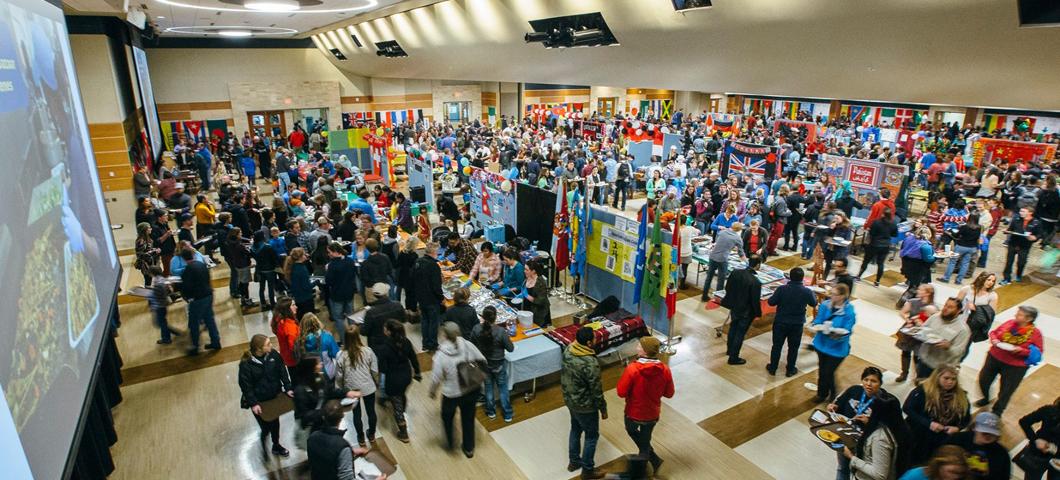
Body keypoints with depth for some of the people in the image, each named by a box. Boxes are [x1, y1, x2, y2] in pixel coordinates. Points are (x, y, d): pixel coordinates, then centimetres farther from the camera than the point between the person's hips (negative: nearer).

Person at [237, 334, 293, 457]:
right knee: (265, 425, 3)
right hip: (259, 401, -4)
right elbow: (245, 385, -17)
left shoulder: (273, 355, -13)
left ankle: (276, 445, 43)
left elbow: (282, 371, -2)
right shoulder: (246, 364, -24)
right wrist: (253, 403, -18)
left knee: (275, 422, 19)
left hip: (274, 396, 4)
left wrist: (288, 388, -5)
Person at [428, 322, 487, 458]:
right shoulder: (467, 345, -17)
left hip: (452, 394, -3)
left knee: (447, 417, 28)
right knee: (468, 418, 24)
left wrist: (431, 391, 2)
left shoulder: (441, 355, -26)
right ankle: (469, 448, 42)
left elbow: (436, 378, -18)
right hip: (472, 389, 3)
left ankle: (449, 443, 49)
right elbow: (482, 361, -7)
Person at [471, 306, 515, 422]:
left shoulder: (476, 329, -22)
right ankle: (507, 415, 33)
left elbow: (472, 344, -3)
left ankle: (491, 412, 42)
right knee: (503, 388, 19)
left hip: (484, 363, 3)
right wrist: (506, 336, -3)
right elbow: (510, 349, -18)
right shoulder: (501, 331, -30)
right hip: (498, 364, -2)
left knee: (488, 387, 25)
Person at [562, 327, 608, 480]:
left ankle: (573, 462, 45)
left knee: (575, 430, 27)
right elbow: (596, 390, -23)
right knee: (591, 436, 15)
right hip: (584, 406, -7)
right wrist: (603, 408, -7)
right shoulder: (590, 363, -34)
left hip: (569, 400, 7)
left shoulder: (567, 350, -11)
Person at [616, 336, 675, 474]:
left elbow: (621, 392, -21)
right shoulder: (665, 370, -17)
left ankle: (654, 459, 29)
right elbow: (669, 394, -4)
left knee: (632, 431, 27)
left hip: (633, 412, -3)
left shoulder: (632, 369, -28)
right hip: (652, 414, 3)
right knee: (645, 440, 25)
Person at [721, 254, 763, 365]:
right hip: (746, 312, -6)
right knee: (740, 333, 11)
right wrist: (758, 313, -3)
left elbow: (727, 288, -1)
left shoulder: (735, 273, -14)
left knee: (733, 328, 27)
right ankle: (733, 358, 24)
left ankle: (730, 350, 47)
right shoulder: (755, 282, -30)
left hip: (734, 307, 6)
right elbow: (756, 301, -21)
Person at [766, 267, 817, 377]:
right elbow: (814, 303, 5)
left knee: (777, 345, 14)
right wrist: (813, 294, 24)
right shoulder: (807, 292, -15)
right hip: (797, 324, 0)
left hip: (780, 322, 0)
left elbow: (771, 302, -9)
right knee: (793, 347, 17)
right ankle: (790, 370, 28)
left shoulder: (781, 289, -19)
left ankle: (772, 368, 25)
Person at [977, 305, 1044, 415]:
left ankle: (996, 413, 32)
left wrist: (1021, 350, -25)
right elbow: (994, 332, 8)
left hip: (1015, 366, -4)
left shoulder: (1035, 333, -14)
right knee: (983, 380, 17)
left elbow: (1038, 353, -10)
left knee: (1006, 391, 11)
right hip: (994, 358, 4)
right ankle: (986, 398, 47)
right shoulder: (1010, 323, -5)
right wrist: (994, 339, -13)